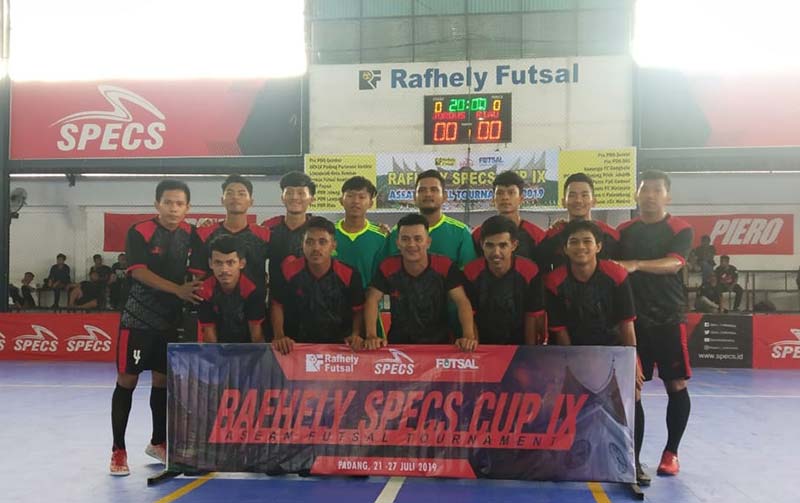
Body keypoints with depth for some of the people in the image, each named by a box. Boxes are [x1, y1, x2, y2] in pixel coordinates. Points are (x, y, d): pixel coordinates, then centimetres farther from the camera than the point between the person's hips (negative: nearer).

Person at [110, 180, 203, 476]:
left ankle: (158, 442, 28)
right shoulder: (139, 232, -11)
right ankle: (118, 450, 11)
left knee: (163, 380, 12)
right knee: (127, 380, 0)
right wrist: (178, 290, -27)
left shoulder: (190, 234, 1)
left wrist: (198, 289, -12)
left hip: (171, 319, 4)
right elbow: (139, 272, -20)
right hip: (138, 318, -4)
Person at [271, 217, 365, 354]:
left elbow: (358, 310, 3)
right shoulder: (289, 270, -9)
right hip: (297, 345, -1)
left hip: (338, 346, 1)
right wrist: (279, 337, -7)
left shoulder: (349, 275, -9)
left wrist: (355, 335, -14)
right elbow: (277, 304, 4)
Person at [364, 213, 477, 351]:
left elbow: (462, 301, -14)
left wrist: (469, 336, -30)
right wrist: (372, 336, -23)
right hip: (398, 342, 1)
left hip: (438, 343, 0)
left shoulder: (445, 266, -9)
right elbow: (373, 300, -8)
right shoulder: (388, 267, -5)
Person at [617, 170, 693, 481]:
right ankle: (632, 456, 9)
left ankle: (671, 452, 19)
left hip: (669, 318, -2)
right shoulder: (623, 231, 9)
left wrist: (636, 265, -35)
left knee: (676, 385, 3)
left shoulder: (680, 230, 0)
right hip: (632, 317, 2)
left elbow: (673, 263, -19)